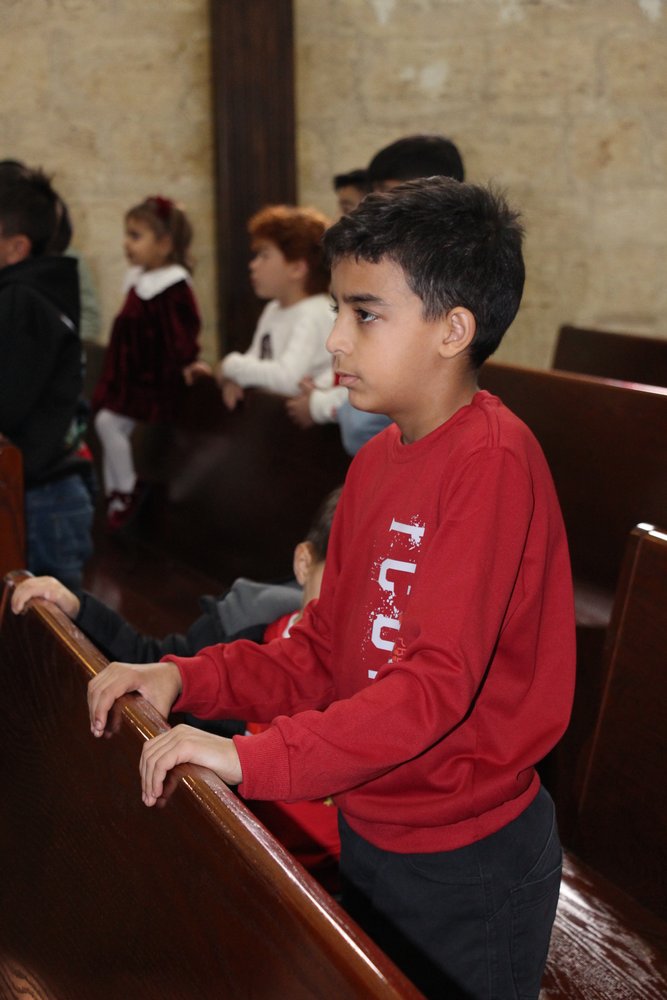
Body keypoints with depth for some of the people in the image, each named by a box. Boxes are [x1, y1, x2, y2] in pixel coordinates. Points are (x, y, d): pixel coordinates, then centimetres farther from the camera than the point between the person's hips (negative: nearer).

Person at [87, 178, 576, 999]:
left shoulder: (492, 461, -23)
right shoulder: (376, 461, 4)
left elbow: (438, 682, -30)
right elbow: (323, 647, 6)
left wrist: (256, 759, -35)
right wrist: (189, 680, -8)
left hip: (470, 862, -7)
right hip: (370, 832, 8)